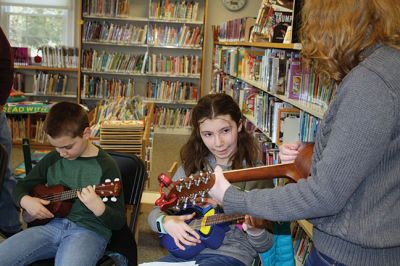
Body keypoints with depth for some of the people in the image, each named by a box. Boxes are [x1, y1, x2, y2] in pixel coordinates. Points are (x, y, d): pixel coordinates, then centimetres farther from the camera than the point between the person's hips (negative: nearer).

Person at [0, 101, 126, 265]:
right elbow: (21, 187, 21)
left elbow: (118, 222, -6)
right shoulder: (53, 159, 9)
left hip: (90, 230, -5)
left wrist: (98, 207, -28)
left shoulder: (106, 166, -7)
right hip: (52, 225, 5)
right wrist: (25, 200, -3)